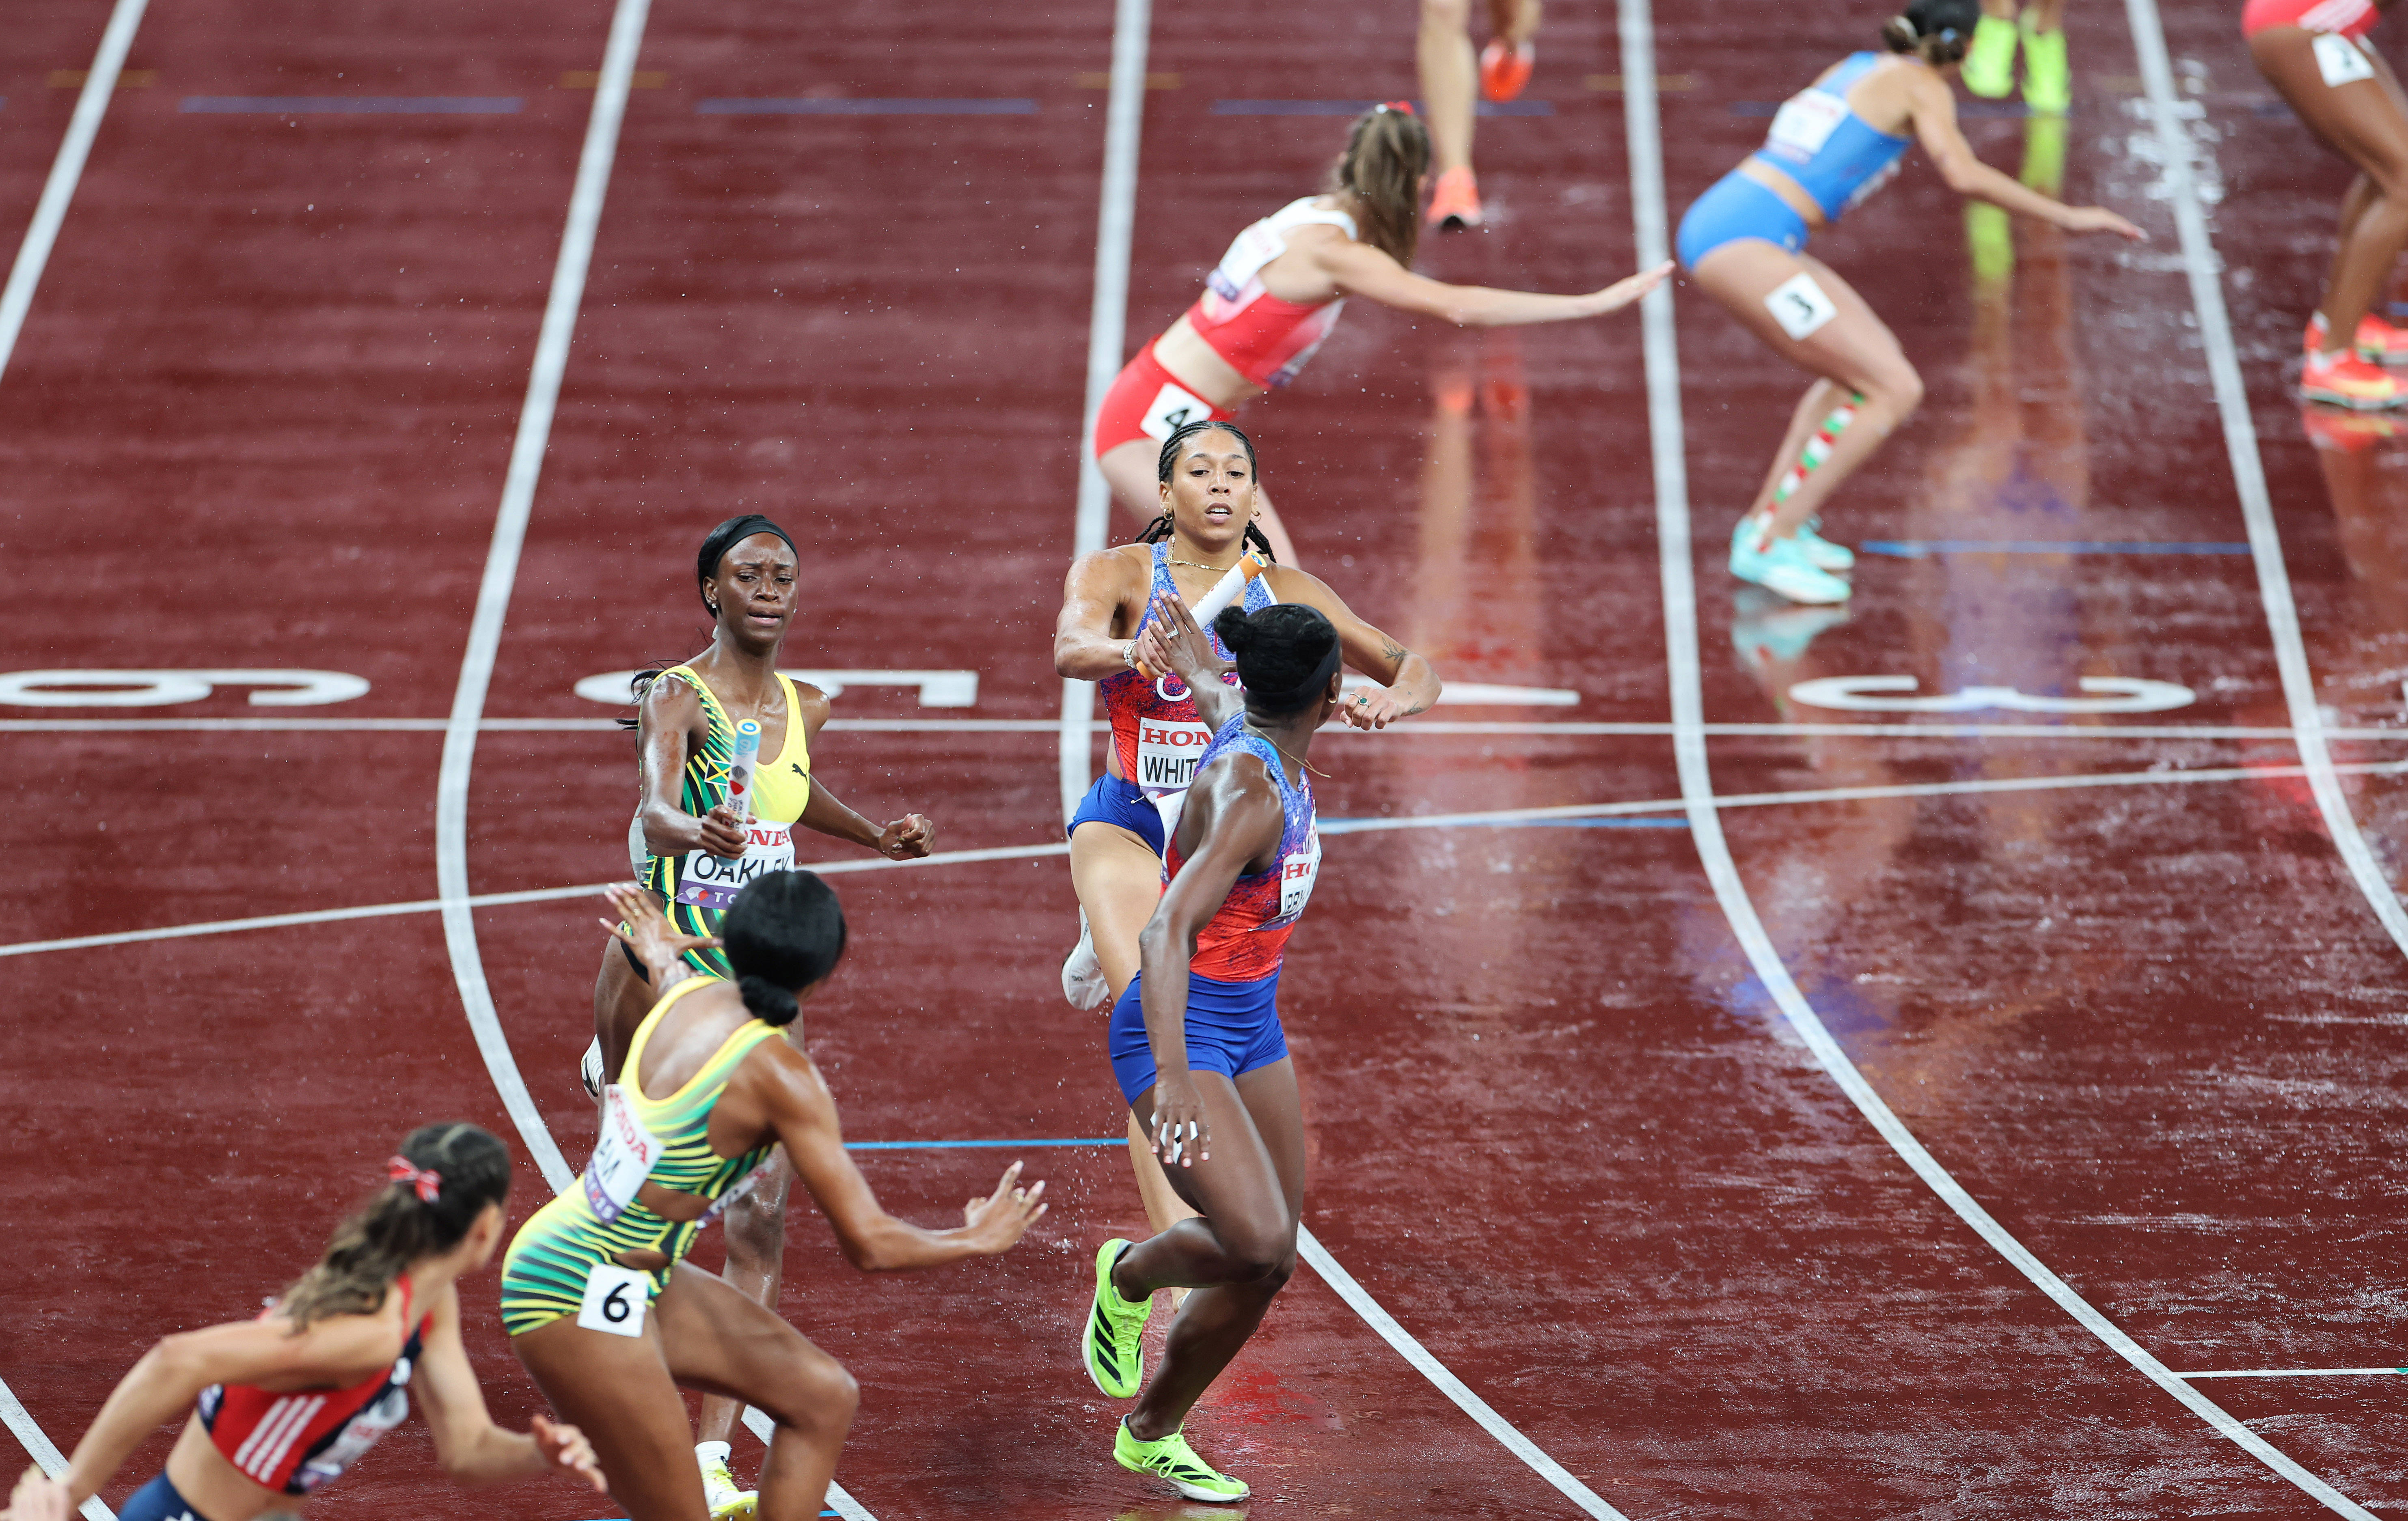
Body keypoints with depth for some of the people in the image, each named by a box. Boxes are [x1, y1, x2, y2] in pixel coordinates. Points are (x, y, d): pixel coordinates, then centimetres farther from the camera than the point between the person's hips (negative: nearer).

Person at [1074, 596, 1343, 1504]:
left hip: (1252, 1027, 9)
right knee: (1257, 1241, -22)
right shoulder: (1251, 797, -27)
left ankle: (1152, 1434, 25)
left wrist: (1194, 665, 45)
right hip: (1184, 1031, -9)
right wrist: (1174, 1078, -43)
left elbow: (1220, 701, 24)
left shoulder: (1257, 734, -1)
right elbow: (1167, 932, -36)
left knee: (1271, 1261, 8)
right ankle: (1129, 1276, 10)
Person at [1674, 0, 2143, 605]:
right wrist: (2065, 216, -13)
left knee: (1859, 366, 24)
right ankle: (1770, 546, -8)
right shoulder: (1922, 86, -2)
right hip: (1747, 243, -9)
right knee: (1896, 390, -8)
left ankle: (1768, 518, 22)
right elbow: (1963, 174, -17)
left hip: (1714, 222, 9)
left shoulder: (1857, 67, 20)